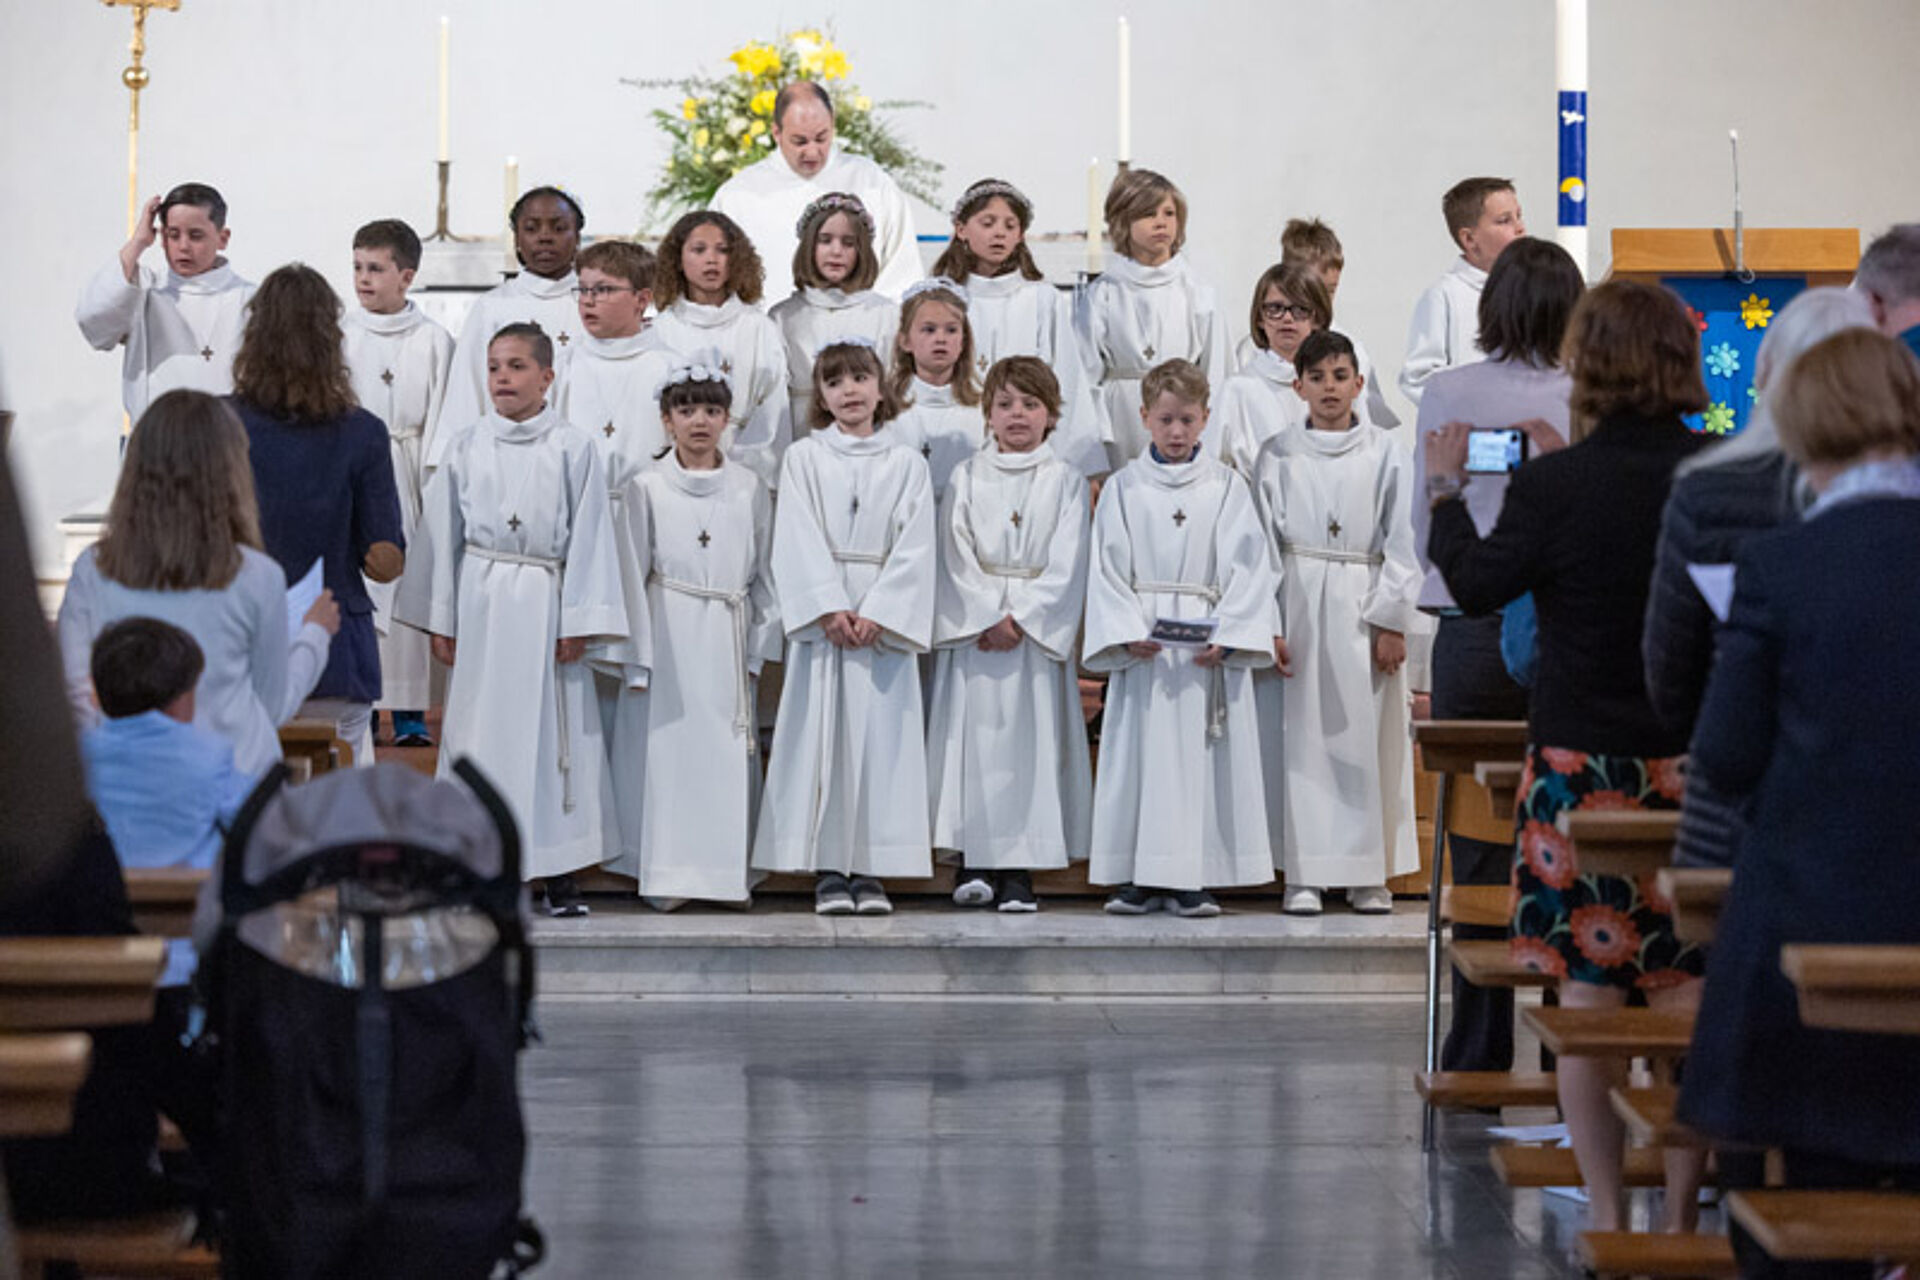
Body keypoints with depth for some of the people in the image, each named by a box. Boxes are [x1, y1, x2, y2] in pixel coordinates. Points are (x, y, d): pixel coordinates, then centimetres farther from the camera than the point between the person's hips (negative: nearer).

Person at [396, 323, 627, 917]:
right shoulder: (466, 445, 6)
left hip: (544, 601, -2)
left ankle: (559, 874, 6)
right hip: (480, 597, 2)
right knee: (478, 726, 2)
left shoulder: (574, 447, 0)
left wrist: (577, 620, -5)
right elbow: (443, 533, 9)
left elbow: (587, 537, 0)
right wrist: (440, 618, 6)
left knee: (550, 728, 0)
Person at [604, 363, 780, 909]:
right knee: (668, 743, -4)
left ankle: (726, 870, 10)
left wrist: (760, 648, 5)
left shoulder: (749, 489, 8)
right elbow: (631, 574, 1)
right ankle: (667, 875, 2)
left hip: (728, 638, 2)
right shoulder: (646, 487, 2)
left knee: (730, 754, 2)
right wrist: (636, 649, -5)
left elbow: (765, 573, 11)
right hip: (669, 634, -2)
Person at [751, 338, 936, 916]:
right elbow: (797, 542, -2)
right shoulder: (803, 458, 7)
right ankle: (827, 869, 0)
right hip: (820, 615, -1)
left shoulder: (907, 466, 9)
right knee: (820, 732, -4)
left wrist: (878, 614, -11)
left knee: (880, 734, -2)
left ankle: (869, 869, 2)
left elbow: (914, 549, 1)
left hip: (886, 618, 1)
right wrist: (830, 608, -13)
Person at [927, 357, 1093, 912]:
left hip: (1039, 628, 0)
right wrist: (989, 617, -12)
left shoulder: (1065, 481, 7)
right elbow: (957, 556, 0)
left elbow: (1065, 564, -1)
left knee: (1032, 738, -4)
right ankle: (973, 861, 2)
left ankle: (1020, 868, -3)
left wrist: (1022, 618, -12)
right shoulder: (967, 477, 8)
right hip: (973, 629, 1)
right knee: (974, 735, -4)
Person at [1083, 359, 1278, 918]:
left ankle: (1190, 879, 3)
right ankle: (1140, 877, 5)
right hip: (1143, 644, 0)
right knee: (1140, 752, -1)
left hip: (1210, 645, 0)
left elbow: (1247, 566, 1)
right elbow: (1108, 568, 3)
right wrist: (1126, 632, -11)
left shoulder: (1225, 486, 6)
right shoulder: (1123, 488, 7)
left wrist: (1228, 636, -11)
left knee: (1205, 756, -2)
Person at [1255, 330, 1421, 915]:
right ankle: (1303, 874, 3)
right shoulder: (1279, 455, 6)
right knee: (1301, 736, -2)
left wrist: (1391, 620, -5)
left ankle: (1369, 873, 8)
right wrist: (1268, 623, -5)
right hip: (1297, 604, 0)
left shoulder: (1385, 454, 5)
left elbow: (1402, 543, 3)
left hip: (1363, 604, 0)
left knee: (1368, 736, 0)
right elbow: (1264, 543, 4)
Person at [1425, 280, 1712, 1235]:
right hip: (1699, 763, 2)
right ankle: (1682, 1210, 13)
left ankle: (1606, 1211, 9)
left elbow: (1476, 585, -3)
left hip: (1583, 763, -2)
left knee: (1588, 986, 6)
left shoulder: (1554, 486, -12)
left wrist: (1446, 489, 13)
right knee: (1689, 991, 9)